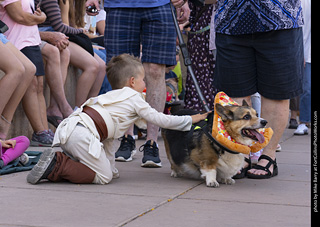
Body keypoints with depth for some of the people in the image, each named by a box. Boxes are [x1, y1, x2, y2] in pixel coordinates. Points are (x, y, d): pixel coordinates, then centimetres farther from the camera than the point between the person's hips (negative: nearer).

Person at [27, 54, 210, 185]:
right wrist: (190, 120, 20)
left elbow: (108, 136, 32)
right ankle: (57, 166, -13)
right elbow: (161, 120, 8)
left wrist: (111, 167, 32)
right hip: (83, 135, -9)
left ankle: (57, 161, 5)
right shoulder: (135, 99, 8)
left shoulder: (113, 97, 32)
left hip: (68, 128, 9)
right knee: (103, 177, -3)